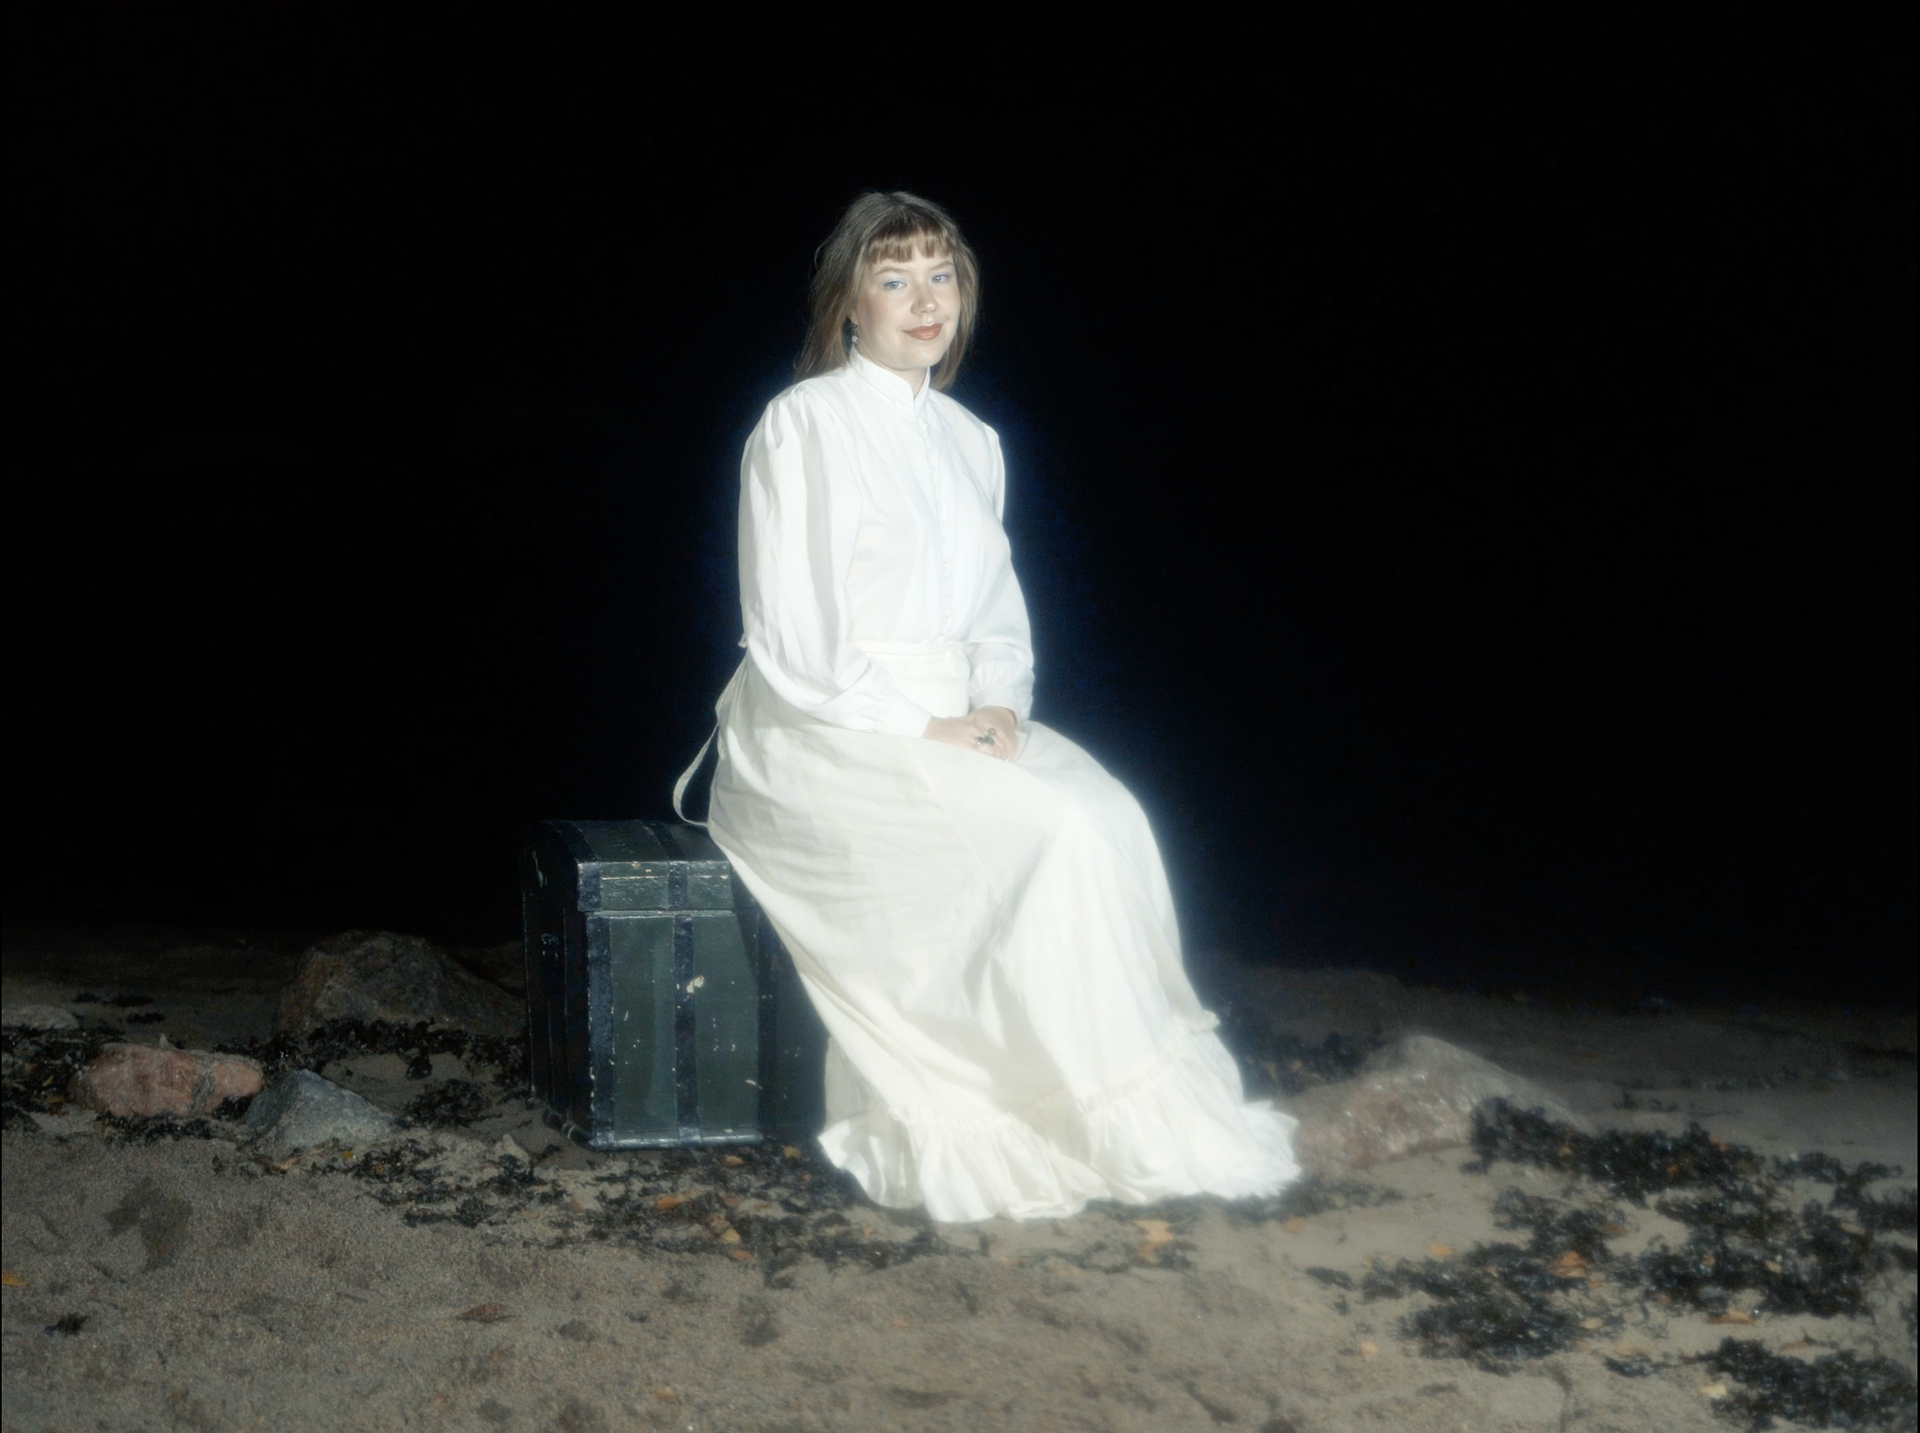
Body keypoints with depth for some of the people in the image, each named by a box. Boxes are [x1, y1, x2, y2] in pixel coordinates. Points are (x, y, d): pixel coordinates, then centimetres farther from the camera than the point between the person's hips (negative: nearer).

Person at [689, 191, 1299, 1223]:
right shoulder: (804, 425, -6)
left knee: (1106, 813, -21)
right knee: (1045, 830, -27)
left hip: (953, 725, 6)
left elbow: (997, 615, 18)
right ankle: (1099, 1111, -15)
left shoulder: (971, 442, 15)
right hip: (829, 738, -6)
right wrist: (921, 728, -16)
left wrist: (998, 706, -3)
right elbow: (794, 635, -12)